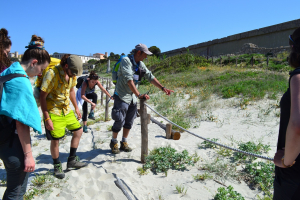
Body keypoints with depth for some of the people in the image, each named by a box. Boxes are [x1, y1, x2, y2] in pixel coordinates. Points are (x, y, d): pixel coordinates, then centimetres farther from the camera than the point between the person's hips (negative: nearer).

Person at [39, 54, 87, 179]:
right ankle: (57, 166, 22)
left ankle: (72, 160, 25)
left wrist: (76, 108, 14)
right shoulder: (52, 74, -23)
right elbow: (42, 96, -20)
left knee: (78, 131, 10)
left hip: (67, 110, 7)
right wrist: (47, 118, -21)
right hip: (53, 111, -7)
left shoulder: (72, 74, -2)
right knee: (55, 140, -2)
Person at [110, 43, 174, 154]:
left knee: (129, 122, 11)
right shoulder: (126, 61, -16)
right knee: (120, 121, -2)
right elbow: (129, 80, -28)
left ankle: (124, 143, 25)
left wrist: (163, 88, -3)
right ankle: (113, 142, 19)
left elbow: (151, 77, 8)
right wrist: (139, 95, -36)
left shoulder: (141, 64, 7)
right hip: (122, 96, -7)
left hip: (133, 97, 7)